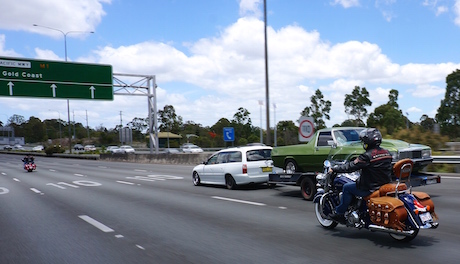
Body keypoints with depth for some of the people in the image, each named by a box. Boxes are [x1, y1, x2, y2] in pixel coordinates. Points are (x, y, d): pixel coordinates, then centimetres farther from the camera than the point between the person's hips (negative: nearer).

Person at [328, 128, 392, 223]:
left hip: (371, 188, -8)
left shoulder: (367, 156, -19)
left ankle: (339, 213, 11)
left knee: (347, 187, 5)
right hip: (386, 185, 8)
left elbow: (351, 167, -16)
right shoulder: (386, 153, 4)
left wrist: (334, 169, -5)